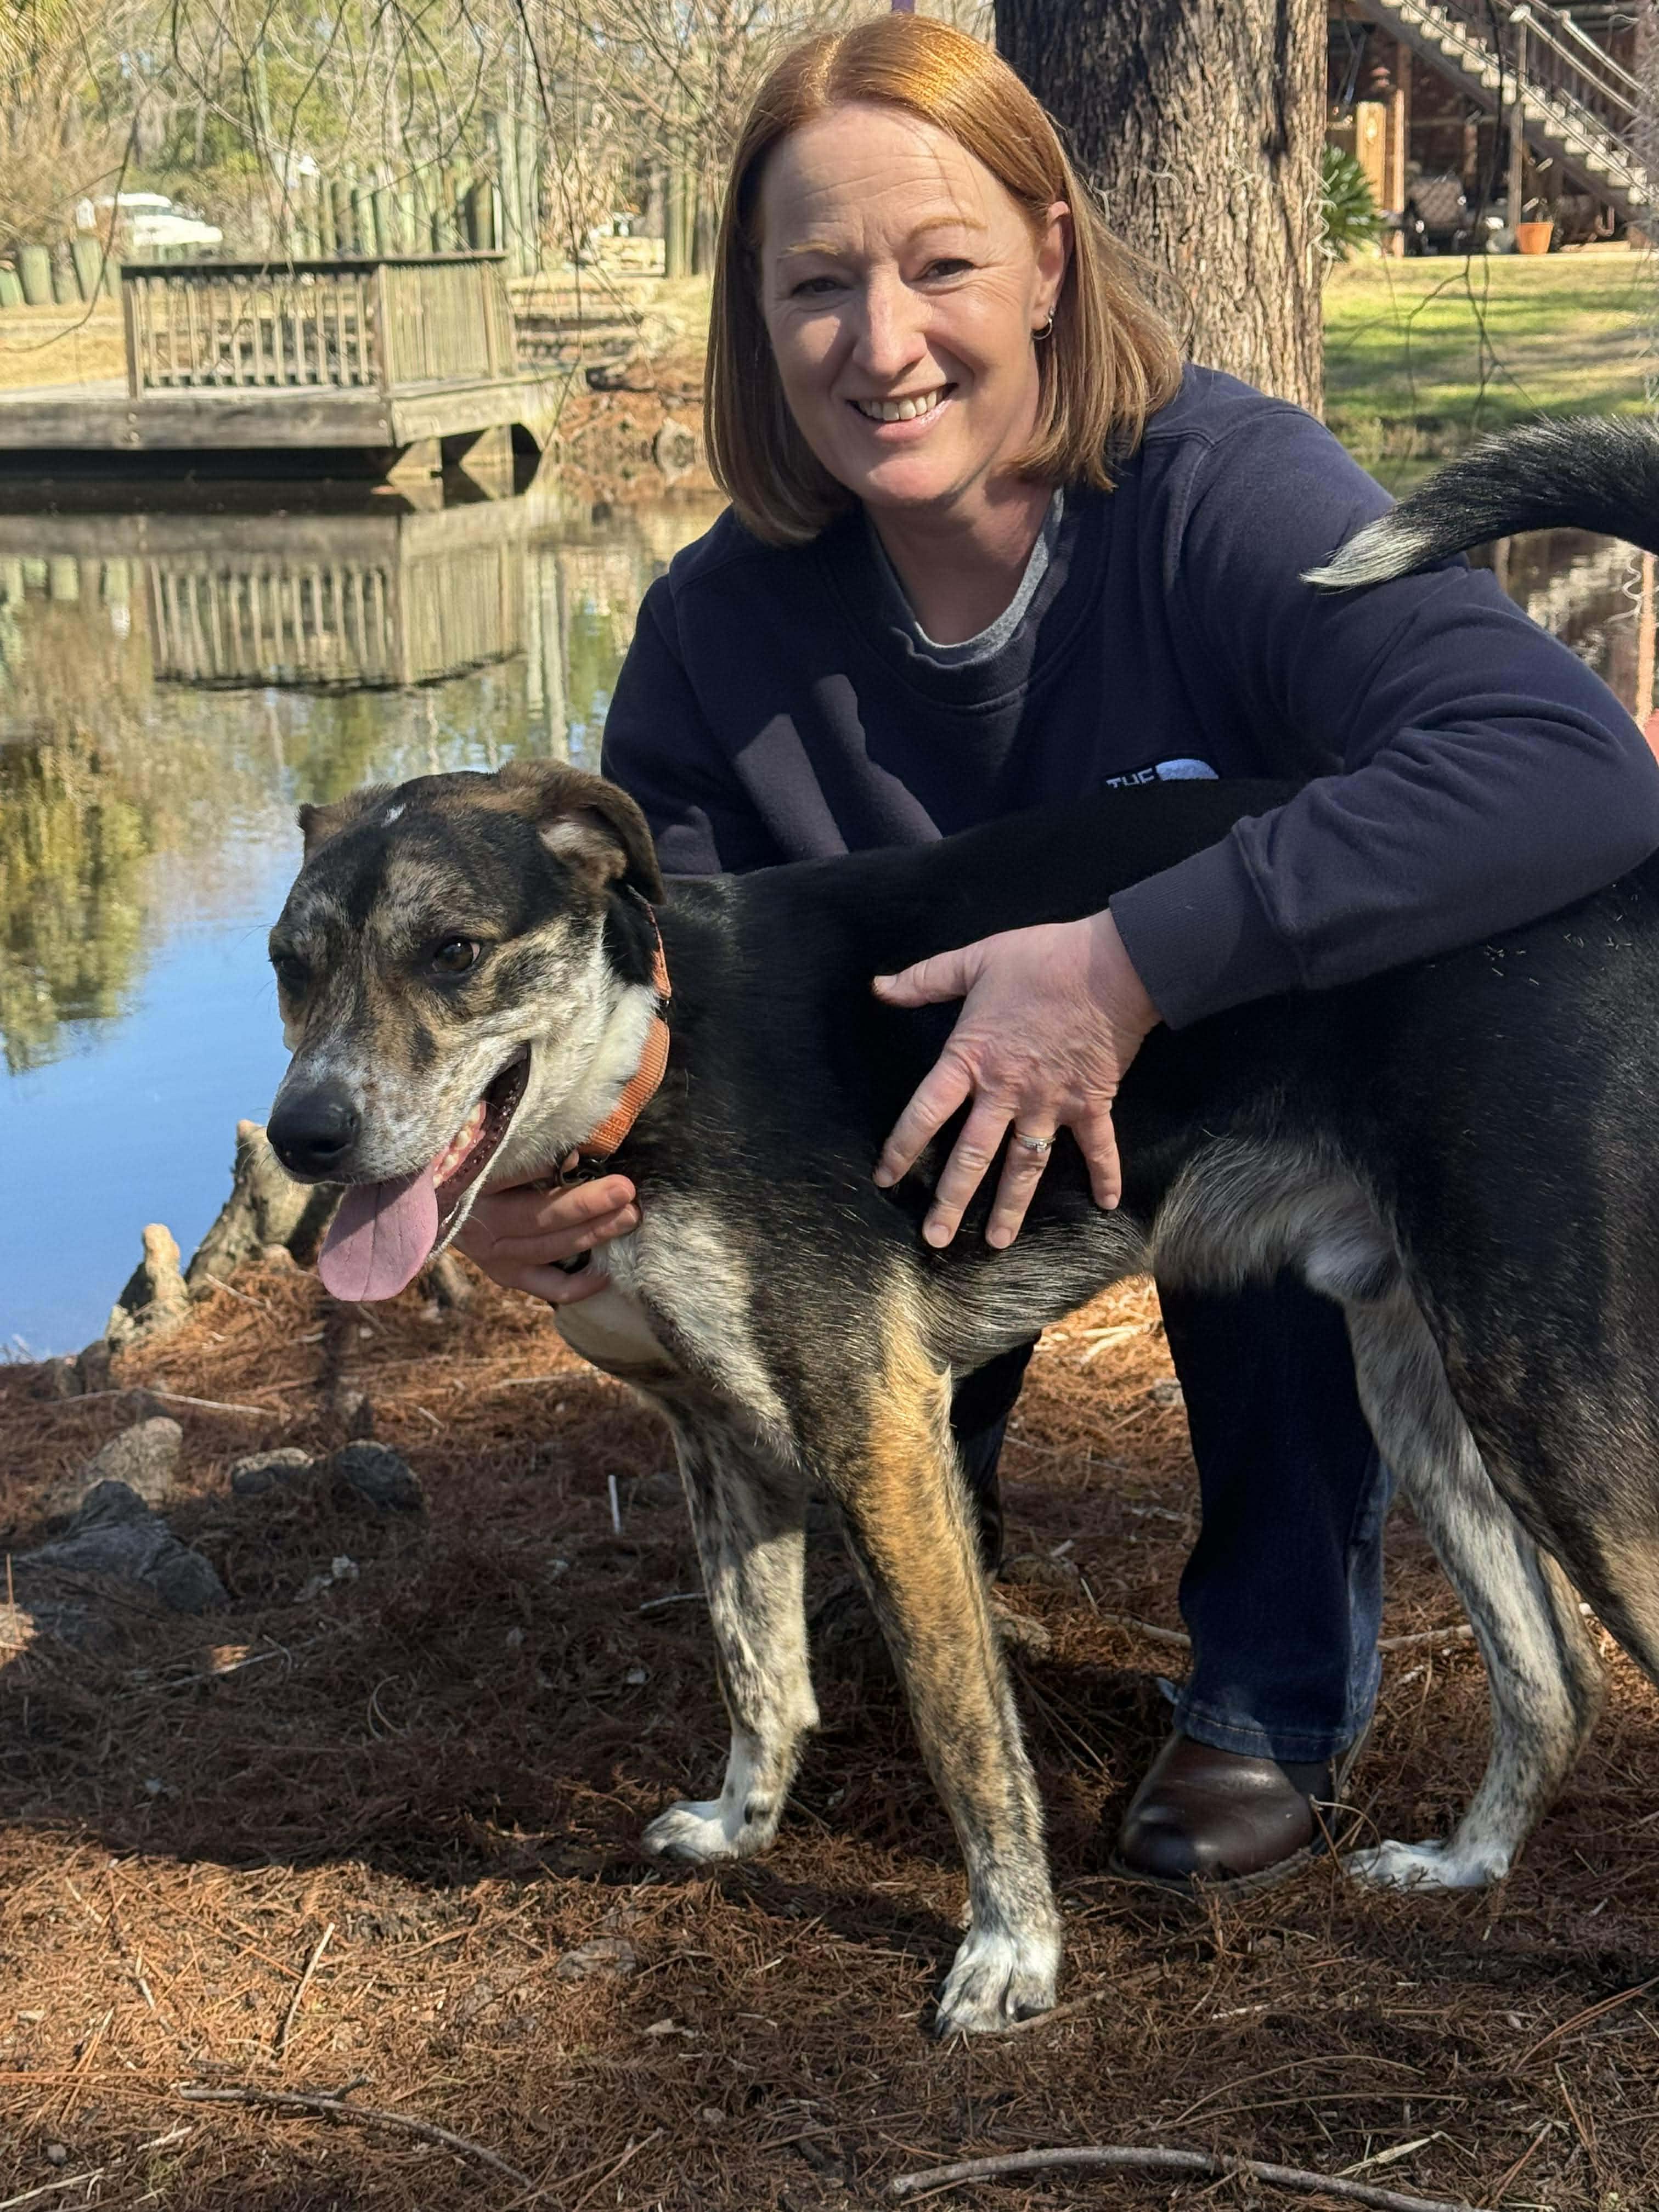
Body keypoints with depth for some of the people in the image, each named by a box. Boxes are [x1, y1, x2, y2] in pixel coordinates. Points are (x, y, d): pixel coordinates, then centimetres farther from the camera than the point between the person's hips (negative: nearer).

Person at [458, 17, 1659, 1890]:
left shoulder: (1227, 495, -30)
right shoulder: (722, 627, -16)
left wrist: (1138, 959, -52)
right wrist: (524, 1189, -37)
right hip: (934, 1108, 3)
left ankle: (1278, 1685, -14)